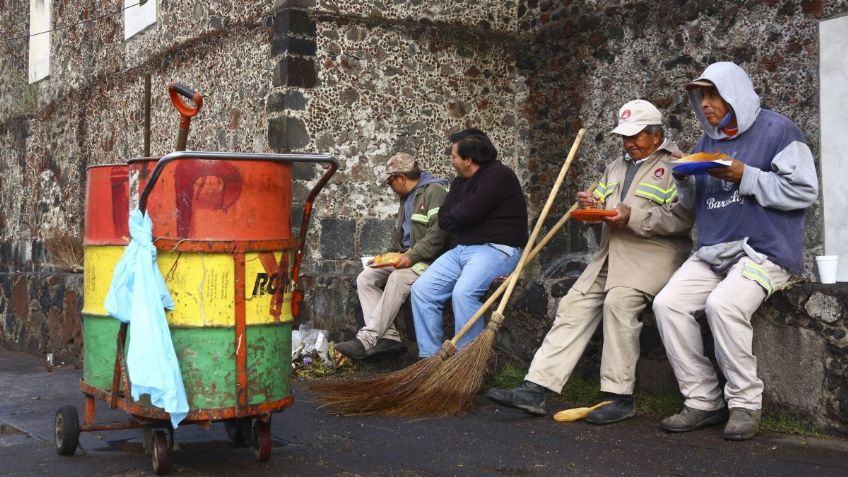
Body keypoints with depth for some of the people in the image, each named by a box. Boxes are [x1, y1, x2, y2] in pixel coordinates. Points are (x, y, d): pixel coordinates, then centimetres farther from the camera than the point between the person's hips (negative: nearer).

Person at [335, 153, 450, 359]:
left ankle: (367, 339, -34)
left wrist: (411, 256, -24)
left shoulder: (434, 191, -9)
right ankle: (388, 337, -18)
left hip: (428, 258, -10)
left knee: (398, 278, -34)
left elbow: (437, 234, -20)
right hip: (406, 257, 10)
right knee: (365, 278, -8)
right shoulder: (406, 197, 22)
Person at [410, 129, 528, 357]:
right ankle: (430, 357, -3)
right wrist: (461, 216, -7)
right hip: (462, 249, 9)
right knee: (421, 289, -6)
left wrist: (454, 215, 3)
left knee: (463, 292, -32)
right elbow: (444, 219, 10)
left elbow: (465, 215, -18)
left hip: (497, 249, -9)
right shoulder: (460, 182, 17)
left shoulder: (499, 176, -12)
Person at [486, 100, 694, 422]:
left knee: (619, 302, -30)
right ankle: (535, 389, -10)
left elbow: (682, 218, -14)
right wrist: (591, 204, 3)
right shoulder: (617, 166, 24)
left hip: (652, 254, -7)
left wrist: (633, 217, -21)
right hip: (611, 254, 7)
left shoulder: (674, 166, -2)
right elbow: (600, 199, 28)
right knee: (573, 305, -6)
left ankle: (620, 397, -20)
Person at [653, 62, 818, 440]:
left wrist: (745, 176, -17)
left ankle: (745, 404, -14)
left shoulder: (776, 131, -4)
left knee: (723, 304, -32)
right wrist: (684, 180, -2)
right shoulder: (707, 141, 17)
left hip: (764, 251, -7)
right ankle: (702, 401, -7)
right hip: (711, 253, 7)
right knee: (667, 304, -15)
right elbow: (692, 204, 19)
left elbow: (804, 190, -12)